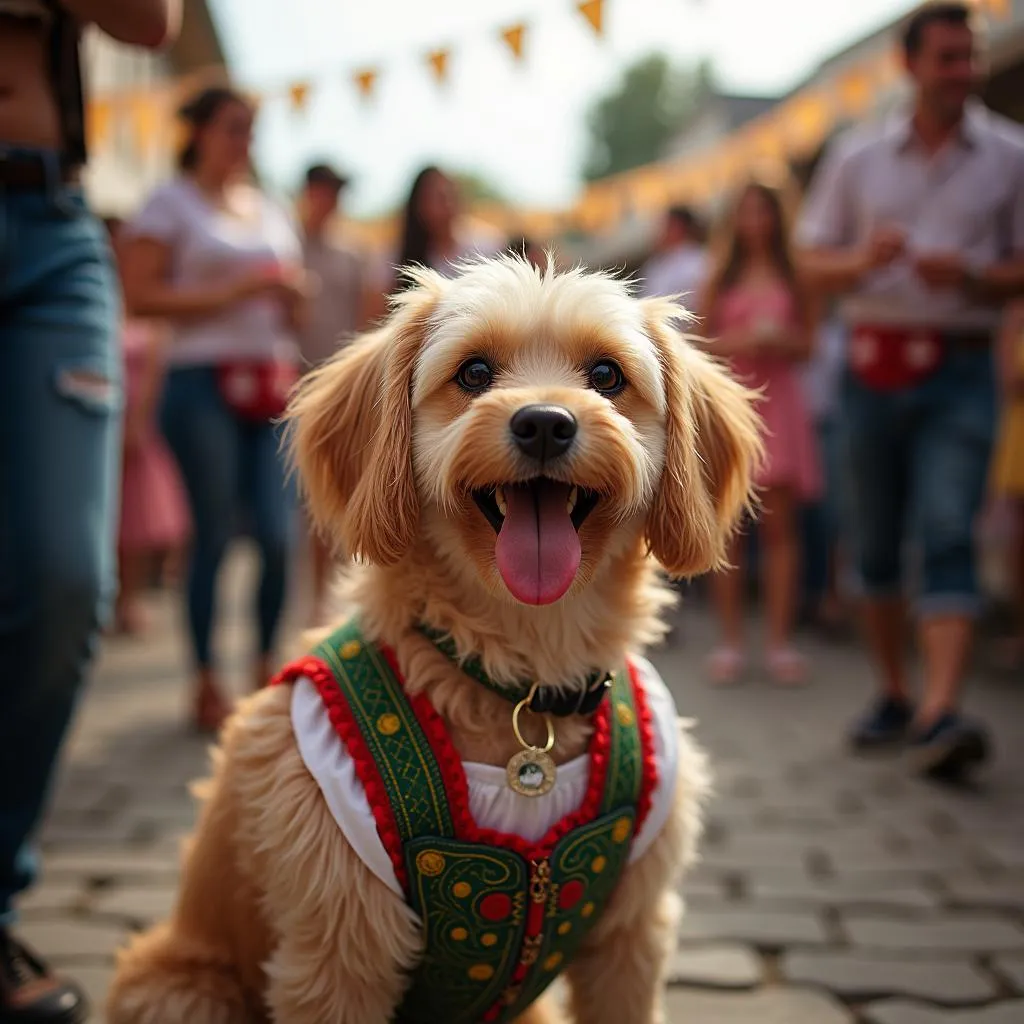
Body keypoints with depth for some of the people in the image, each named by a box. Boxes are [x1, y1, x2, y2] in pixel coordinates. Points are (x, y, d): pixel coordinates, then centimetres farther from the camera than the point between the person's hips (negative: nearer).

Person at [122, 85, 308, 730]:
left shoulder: (271, 211, 20)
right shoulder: (172, 203, 3)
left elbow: (295, 313, 24)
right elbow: (141, 296, -8)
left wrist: (292, 291, 1)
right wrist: (231, 290, -13)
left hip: (273, 382, 5)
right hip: (205, 381, -5)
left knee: (279, 534, -2)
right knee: (214, 535, -3)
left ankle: (266, 669, 14)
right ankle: (207, 682, 9)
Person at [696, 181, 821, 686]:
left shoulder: (794, 276, 11)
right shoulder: (719, 276, 11)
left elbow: (807, 343, 11)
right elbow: (700, 341, 7)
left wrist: (779, 339, -9)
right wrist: (741, 339, -10)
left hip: (776, 400, 0)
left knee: (780, 525, -3)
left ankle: (780, 641, 1)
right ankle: (729, 640, 5)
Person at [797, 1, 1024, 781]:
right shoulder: (857, 157, 9)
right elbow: (817, 265, 9)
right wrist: (865, 259, -12)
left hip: (959, 371, -2)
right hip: (873, 366, 3)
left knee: (949, 536, -15)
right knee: (875, 543, 7)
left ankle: (941, 714, -22)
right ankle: (894, 694, 21)